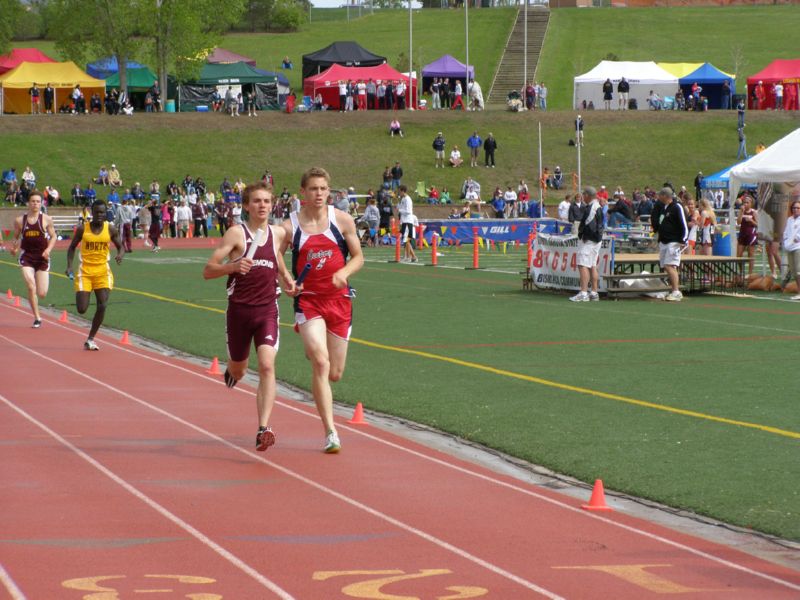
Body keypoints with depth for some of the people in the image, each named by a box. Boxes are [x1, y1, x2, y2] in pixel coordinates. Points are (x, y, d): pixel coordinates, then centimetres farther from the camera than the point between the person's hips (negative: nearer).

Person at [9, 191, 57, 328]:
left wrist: (48, 249, -10)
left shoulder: (46, 219, -2)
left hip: (42, 257, 0)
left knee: (42, 294, -2)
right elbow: (16, 237, 11)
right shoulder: (19, 220, 0)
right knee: (31, 287, -17)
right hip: (26, 256, 0)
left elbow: (53, 236, 6)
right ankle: (37, 318, -3)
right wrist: (14, 247, -8)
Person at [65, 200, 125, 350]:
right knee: (82, 309, -9)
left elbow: (120, 246, 8)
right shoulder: (82, 229, -4)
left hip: (102, 271, 1)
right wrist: (69, 266, -6)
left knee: (102, 305, -13)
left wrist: (120, 255, -16)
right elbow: (72, 247, 7)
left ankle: (90, 339, 1)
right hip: (85, 271, -1)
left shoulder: (110, 229, -2)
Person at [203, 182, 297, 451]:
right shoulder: (236, 233, -7)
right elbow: (208, 271, -10)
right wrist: (233, 266, -27)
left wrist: (287, 280, 8)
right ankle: (230, 372, 55)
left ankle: (263, 429, -22)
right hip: (239, 310, -1)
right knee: (238, 371, 15)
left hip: (267, 310, 1)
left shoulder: (279, 233, 5)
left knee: (267, 366, -18)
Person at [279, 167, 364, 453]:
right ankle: (330, 433, -17)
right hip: (308, 301, -2)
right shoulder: (290, 226, -2)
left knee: (334, 373, 8)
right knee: (321, 363, -20)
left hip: (339, 300, 2)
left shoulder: (342, 220, 1)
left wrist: (344, 272, -13)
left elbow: (358, 257, 8)